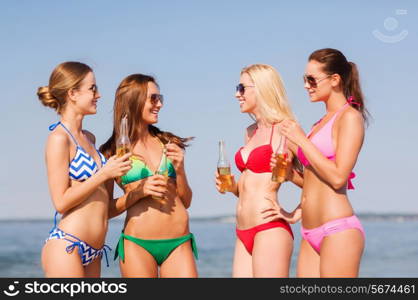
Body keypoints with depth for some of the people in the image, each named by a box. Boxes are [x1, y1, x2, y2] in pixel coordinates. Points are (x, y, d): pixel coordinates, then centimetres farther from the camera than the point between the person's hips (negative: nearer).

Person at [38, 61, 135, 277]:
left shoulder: (89, 138, 17)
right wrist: (104, 174, -14)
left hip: (93, 252, 8)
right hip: (66, 248, -8)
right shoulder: (59, 138, -7)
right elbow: (61, 201, -13)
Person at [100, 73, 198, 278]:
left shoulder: (169, 144, 12)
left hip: (179, 244, 3)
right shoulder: (113, 152, 3)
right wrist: (140, 190, -9)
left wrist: (179, 170, -2)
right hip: (137, 243, -2)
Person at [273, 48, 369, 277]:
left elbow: (337, 177, -16)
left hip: (338, 230, -9)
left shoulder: (350, 117, -5)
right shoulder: (321, 123, 20)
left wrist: (301, 140, -10)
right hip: (311, 234, 9)